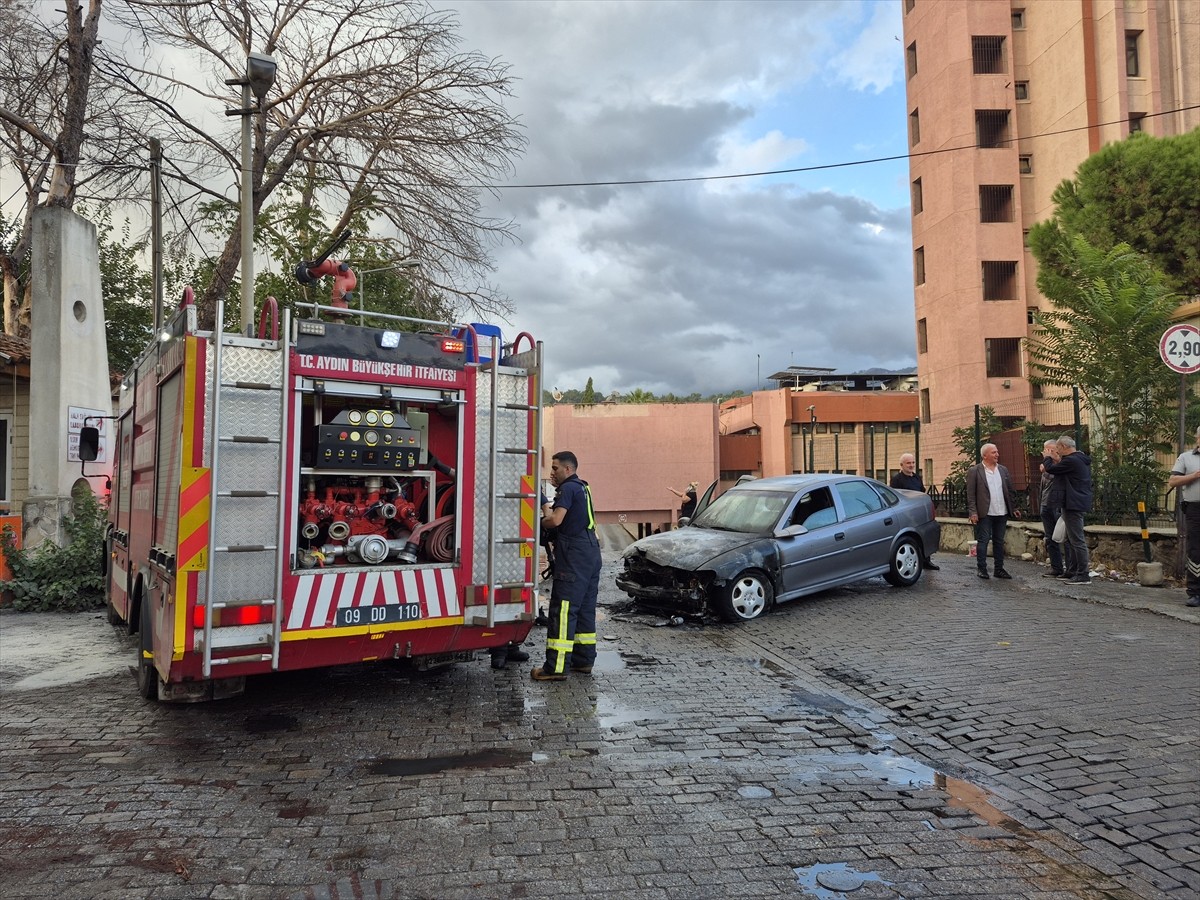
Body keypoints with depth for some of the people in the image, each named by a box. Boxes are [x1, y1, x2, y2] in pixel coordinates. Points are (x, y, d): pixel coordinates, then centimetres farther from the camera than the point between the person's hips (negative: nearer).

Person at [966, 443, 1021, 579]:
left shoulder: (1003, 470, 11)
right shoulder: (974, 471, -5)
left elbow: (1011, 491, 15)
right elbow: (970, 494, -7)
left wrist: (1014, 508, 9)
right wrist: (973, 512, -13)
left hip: (1002, 513, 5)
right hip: (985, 513, -5)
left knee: (999, 542, 11)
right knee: (983, 541, -1)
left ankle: (999, 569, 17)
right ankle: (981, 568, 7)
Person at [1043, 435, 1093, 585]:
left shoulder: (1071, 460, -18)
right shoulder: (1082, 459, 15)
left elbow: (1050, 469, -11)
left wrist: (1047, 458, 8)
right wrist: (1057, 462, 11)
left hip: (1073, 504, -11)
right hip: (1080, 503, 11)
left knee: (1077, 540, -8)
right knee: (1071, 539, 16)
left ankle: (1083, 575, -7)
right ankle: (1072, 571, 22)